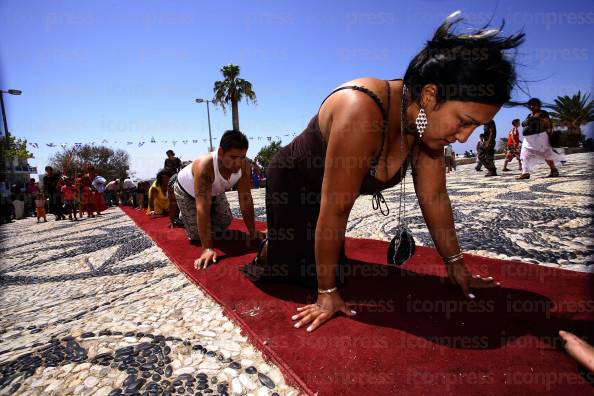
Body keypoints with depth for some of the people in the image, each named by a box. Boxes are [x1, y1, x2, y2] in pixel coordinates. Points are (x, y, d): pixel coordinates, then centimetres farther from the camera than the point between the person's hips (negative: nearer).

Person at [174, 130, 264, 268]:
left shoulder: (244, 166, -31)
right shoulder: (205, 166, -46)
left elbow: (245, 199, -25)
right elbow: (203, 208, -47)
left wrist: (253, 232, -23)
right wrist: (207, 248, -48)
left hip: (214, 192, 5)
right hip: (187, 191, -4)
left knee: (224, 223, 4)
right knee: (196, 235, -6)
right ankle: (181, 216, 24)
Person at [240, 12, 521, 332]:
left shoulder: (427, 118, -16)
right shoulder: (362, 112, -40)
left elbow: (434, 196, -7)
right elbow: (335, 210, -36)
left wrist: (456, 265, -1)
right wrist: (327, 293, -26)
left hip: (320, 191, 7)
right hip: (291, 181, -6)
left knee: (336, 266, 16)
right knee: (303, 275, -4)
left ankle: (279, 245, 43)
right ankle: (269, 248, 28)